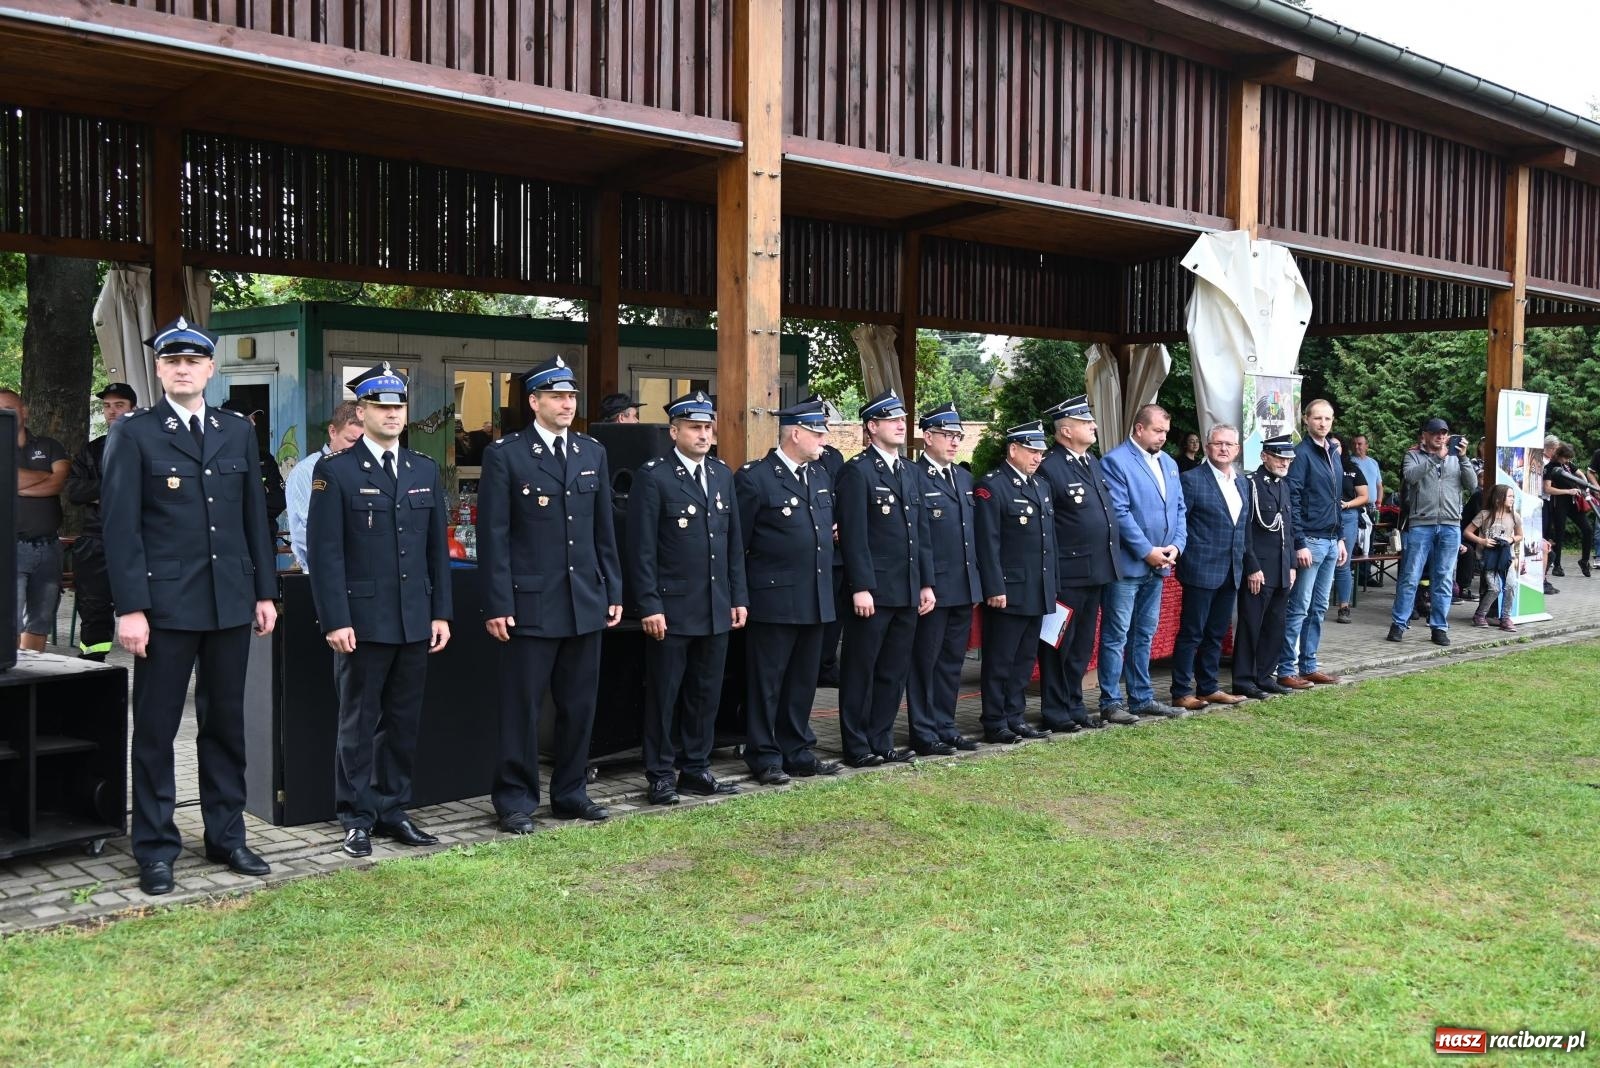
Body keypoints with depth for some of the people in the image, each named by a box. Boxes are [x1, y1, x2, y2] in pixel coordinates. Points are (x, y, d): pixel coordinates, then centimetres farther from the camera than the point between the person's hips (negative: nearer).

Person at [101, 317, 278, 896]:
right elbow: (121, 526, -7)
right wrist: (130, 608, -13)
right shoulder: (133, 433, -2)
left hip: (231, 602, 4)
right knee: (156, 729, 4)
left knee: (225, 723, 12)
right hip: (165, 604, -4)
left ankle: (226, 836, 23)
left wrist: (264, 592, 8)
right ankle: (155, 849, 14)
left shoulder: (238, 430, 10)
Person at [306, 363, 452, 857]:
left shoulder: (426, 470, 11)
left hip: (415, 622, 5)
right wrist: (336, 620, -13)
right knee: (359, 724, 5)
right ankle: (357, 818, 15)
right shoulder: (336, 471, -3)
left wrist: (441, 612, 7)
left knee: (404, 723, 11)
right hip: (363, 622, -4)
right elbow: (325, 552, -8)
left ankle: (393, 810, 22)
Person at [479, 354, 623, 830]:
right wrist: (498, 606, -11)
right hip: (531, 606, -5)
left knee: (579, 707, 12)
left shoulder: (593, 453, 11)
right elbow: (494, 535, -7)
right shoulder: (504, 455, -4)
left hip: (586, 603, 5)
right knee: (522, 708, 2)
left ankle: (570, 793, 25)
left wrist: (613, 592, 10)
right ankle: (515, 800, 14)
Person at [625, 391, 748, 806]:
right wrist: (649, 605, -14)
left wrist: (739, 597, 10)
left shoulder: (722, 474, 11)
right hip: (671, 609, -6)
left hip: (716, 608, 6)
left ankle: (696, 770, 23)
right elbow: (642, 548, -10)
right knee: (664, 695, 4)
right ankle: (661, 776, 14)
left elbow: (734, 542, 14)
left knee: (706, 694, 12)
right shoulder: (653, 476, -7)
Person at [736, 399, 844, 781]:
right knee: (767, 683, 3)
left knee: (803, 681, 14)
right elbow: (736, 543, -8)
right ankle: (765, 759, 12)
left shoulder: (821, 475, 12)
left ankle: (798, 752, 25)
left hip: (816, 600, 7)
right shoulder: (754, 478, -10)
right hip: (774, 600, -7)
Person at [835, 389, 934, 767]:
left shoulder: (911, 472, 15)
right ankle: (857, 747, 11)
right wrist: (861, 588, -18)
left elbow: (921, 533, 16)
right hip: (872, 591, -7)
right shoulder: (857, 471, -8)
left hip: (907, 592, 7)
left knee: (894, 671, 12)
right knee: (861, 672, 3)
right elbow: (854, 535, -14)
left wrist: (926, 584, 11)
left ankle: (881, 741, 21)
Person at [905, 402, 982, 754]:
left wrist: (976, 578, 13)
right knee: (924, 661, 3)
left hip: (964, 588, 8)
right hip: (932, 589, -8)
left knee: (952, 660, 15)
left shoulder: (964, 478, 15)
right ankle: (923, 732, 11)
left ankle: (945, 726, 24)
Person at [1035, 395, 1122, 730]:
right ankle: (1055, 713, 12)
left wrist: (1109, 563, 15)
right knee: (1059, 645, 3)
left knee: (1082, 646, 16)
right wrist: (1049, 578, -17)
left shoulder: (1093, 462, 13)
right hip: (1067, 575, -8)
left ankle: (1075, 707, 27)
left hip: (1096, 573, 8)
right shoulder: (1050, 468, -14)